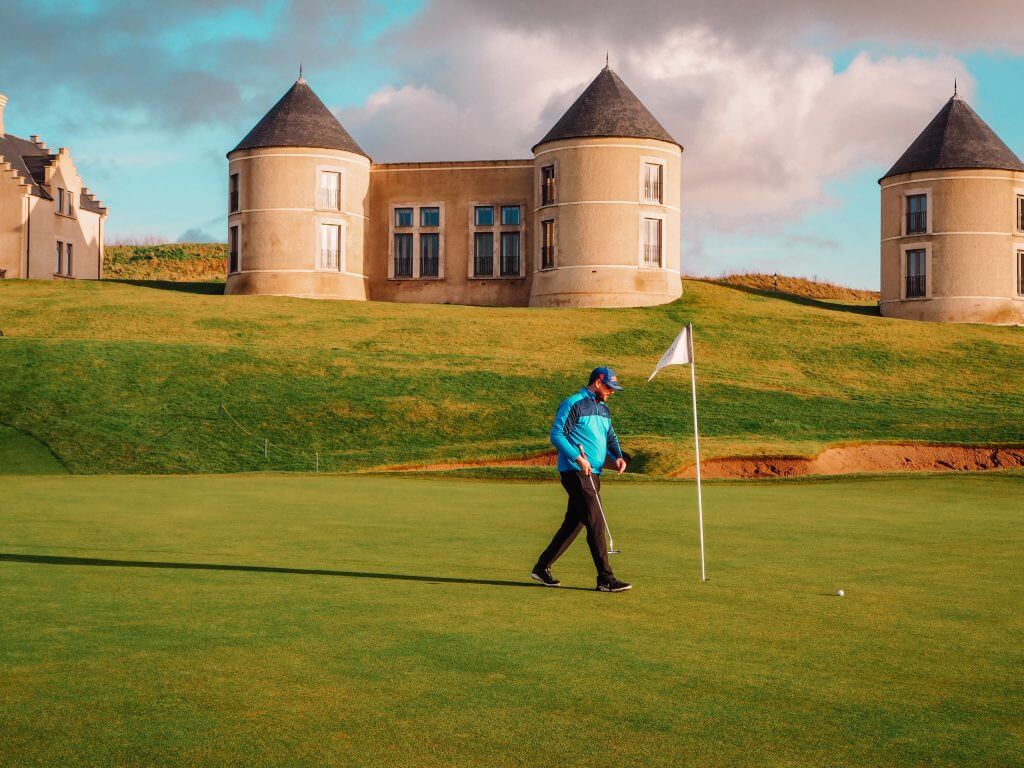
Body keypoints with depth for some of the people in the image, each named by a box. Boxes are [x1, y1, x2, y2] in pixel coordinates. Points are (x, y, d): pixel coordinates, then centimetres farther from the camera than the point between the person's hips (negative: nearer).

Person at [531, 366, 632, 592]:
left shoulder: (603, 409, 19)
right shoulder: (573, 404, -9)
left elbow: (610, 437, 24)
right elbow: (556, 435, -14)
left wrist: (618, 456, 2)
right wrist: (578, 458, -23)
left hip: (593, 473, 9)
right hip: (575, 472, -9)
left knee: (573, 523, 11)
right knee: (596, 523, -13)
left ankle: (542, 567, 21)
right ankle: (605, 578, -12)